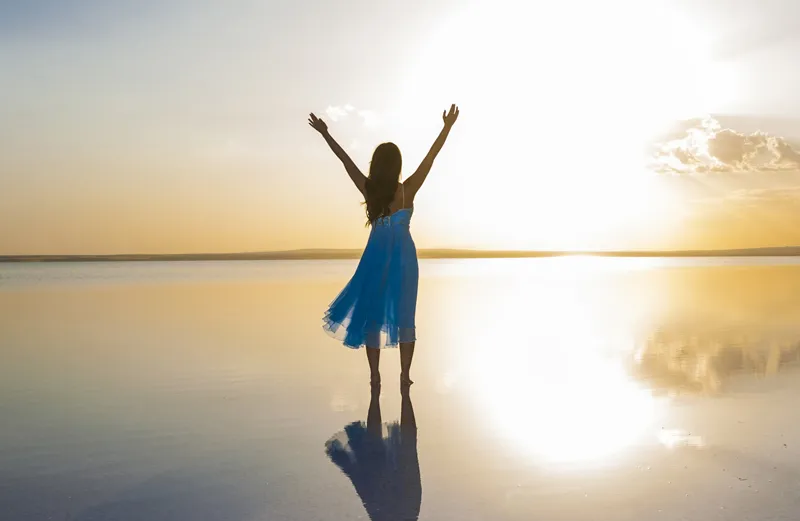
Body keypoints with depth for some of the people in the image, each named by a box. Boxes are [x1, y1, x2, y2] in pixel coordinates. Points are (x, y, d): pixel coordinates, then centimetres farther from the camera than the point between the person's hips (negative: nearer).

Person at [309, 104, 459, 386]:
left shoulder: (368, 189, -5)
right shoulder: (407, 190, -10)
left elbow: (345, 160, 2)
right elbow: (431, 158, -11)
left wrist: (325, 134, 11)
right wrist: (447, 128, -9)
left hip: (376, 256, 2)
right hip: (402, 257, -1)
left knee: (372, 313, 7)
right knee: (405, 316, 5)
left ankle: (375, 375, 5)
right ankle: (405, 375, 4)